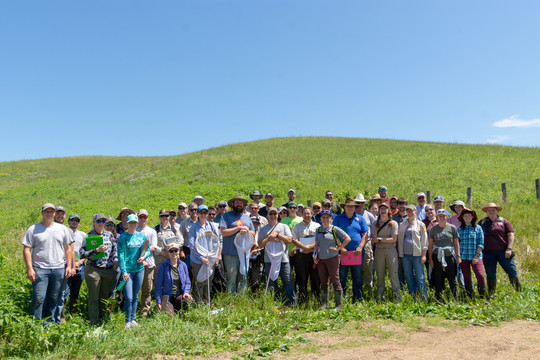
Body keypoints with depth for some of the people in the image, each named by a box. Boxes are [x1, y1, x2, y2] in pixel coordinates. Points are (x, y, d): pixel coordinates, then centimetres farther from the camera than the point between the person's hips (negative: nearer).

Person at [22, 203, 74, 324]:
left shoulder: (63, 229, 11)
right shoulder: (33, 229, 5)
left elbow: (68, 248, 13)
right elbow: (27, 249, 2)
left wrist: (69, 266, 4)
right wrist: (29, 268, -7)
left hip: (59, 269, 2)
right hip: (40, 269, -2)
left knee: (55, 298, 7)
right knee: (38, 298, -6)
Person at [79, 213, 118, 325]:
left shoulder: (109, 234, 9)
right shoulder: (89, 236, -2)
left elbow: (115, 248, 17)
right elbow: (82, 254, -9)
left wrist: (115, 260, 4)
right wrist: (97, 250, -18)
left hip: (109, 270, 4)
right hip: (93, 270, -3)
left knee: (104, 297, 12)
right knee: (94, 298, 2)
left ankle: (103, 320, 22)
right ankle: (95, 323, 8)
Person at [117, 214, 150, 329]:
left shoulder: (142, 236, 9)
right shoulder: (122, 237, -2)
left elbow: (148, 250, 14)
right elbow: (120, 255, -6)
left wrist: (144, 256, -8)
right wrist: (123, 271, -13)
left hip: (139, 269, 4)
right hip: (127, 270, -4)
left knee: (135, 297, 12)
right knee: (128, 298, -8)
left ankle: (133, 319, 24)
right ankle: (128, 321, 10)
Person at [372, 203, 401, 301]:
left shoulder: (393, 223, 5)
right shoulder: (375, 224, 11)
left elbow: (394, 239, -3)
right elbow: (374, 239, 1)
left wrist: (380, 239, -9)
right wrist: (387, 239, -14)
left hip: (391, 250, -2)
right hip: (379, 250, 2)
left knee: (393, 273, -4)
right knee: (380, 275, 3)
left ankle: (397, 296, 3)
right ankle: (379, 297, 10)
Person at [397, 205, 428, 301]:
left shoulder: (420, 224, 6)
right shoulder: (402, 225, 14)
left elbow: (424, 240, 3)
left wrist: (424, 255, -5)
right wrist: (400, 255, 10)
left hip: (417, 254, -3)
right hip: (405, 255, 3)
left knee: (420, 278, -4)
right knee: (409, 278, 6)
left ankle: (425, 299, 3)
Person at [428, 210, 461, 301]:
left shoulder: (452, 227, 4)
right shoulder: (433, 229, 6)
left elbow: (456, 243, 7)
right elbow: (430, 244, 7)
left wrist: (458, 256, 2)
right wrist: (430, 258, 3)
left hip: (450, 255, -1)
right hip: (437, 256, 1)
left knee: (452, 279, 3)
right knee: (438, 280, 5)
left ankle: (456, 299, 13)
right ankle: (439, 300, 14)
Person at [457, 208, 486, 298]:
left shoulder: (478, 228, 3)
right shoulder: (459, 229, 8)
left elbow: (481, 243, 0)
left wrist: (476, 255, -8)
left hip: (476, 257, -2)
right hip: (463, 257, 2)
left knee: (480, 275, -12)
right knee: (466, 277, 5)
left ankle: (482, 296, 3)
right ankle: (469, 297, 15)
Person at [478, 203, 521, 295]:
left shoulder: (504, 221, 6)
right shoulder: (482, 223, 9)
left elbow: (511, 235, 2)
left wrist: (509, 249, -8)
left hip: (503, 252, -1)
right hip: (488, 253, 1)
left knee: (512, 271, -2)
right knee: (490, 274, 7)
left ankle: (519, 292, 12)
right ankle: (491, 294, 17)